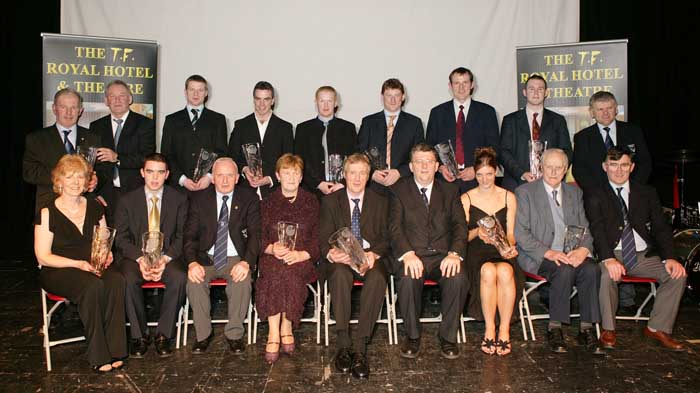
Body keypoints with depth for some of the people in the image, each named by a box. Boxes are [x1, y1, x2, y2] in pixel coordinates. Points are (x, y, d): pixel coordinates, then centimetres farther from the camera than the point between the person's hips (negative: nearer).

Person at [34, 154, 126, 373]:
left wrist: (107, 255, -5)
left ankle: (114, 351, -26)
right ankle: (98, 356, -25)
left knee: (116, 280, -30)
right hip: (58, 271, -4)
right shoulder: (47, 213, -3)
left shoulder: (94, 207, 12)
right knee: (93, 286, -35)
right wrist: (79, 264, -18)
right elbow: (43, 257, -6)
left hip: (94, 266, 4)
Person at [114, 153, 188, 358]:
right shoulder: (127, 200, 5)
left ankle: (164, 334, -15)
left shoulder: (179, 199, 4)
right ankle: (139, 335, -12)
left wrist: (166, 258, -17)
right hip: (135, 255, 0)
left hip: (167, 255, 0)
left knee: (179, 277, -31)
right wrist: (140, 259, -17)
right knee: (128, 280, -31)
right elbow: (121, 238, 1)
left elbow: (182, 236, 0)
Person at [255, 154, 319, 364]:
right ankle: (274, 333, -29)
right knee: (273, 273, -33)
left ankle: (286, 328, -20)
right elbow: (258, 236, 10)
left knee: (289, 272, -34)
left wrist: (302, 254, -11)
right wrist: (272, 248, -11)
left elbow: (318, 236, 7)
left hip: (302, 259, -1)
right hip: (273, 257, 1)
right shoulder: (267, 203, 17)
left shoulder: (311, 202, 14)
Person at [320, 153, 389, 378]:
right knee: (340, 274, -36)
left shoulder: (380, 202, 14)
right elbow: (324, 238, 4)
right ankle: (343, 345, -32)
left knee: (378, 277, -35)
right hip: (340, 259, 0)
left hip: (371, 258, 0)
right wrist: (330, 254, -20)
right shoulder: (330, 201, 12)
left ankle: (360, 347, -33)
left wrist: (374, 253, -17)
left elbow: (386, 237, 6)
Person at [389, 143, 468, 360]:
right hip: (412, 254, -1)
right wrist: (408, 254, -21)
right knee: (409, 279, -33)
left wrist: (454, 253, -14)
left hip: (443, 254, 2)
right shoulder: (399, 190, 8)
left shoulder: (450, 190, 15)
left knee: (458, 278, -29)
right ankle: (412, 336, -9)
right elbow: (395, 227, -3)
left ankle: (448, 336, -8)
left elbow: (460, 225, 5)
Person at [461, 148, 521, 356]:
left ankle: (504, 331, -26)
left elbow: (511, 233, 11)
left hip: (501, 252, 1)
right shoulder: (466, 198, 11)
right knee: (488, 271, -36)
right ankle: (490, 330, -26)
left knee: (505, 271, -35)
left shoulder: (508, 197, 14)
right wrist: (477, 232, -15)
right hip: (476, 252, -1)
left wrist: (509, 246, -11)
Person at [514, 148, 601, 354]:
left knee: (591, 268, -26)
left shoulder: (574, 192, 17)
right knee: (564, 270, -33)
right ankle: (554, 329, -20)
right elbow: (520, 233, -6)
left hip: (571, 254, 4)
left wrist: (584, 249, -9)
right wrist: (548, 253, -18)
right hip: (538, 257, -4)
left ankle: (587, 329, -16)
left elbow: (584, 228, 14)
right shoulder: (525, 192, 2)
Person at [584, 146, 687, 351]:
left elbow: (661, 227, 7)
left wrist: (669, 257, -11)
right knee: (607, 274, -33)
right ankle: (608, 330, -13)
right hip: (612, 255, -3)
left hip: (644, 256, 4)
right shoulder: (595, 195, 4)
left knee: (677, 274, -18)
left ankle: (658, 328, -2)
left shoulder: (647, 193, 14)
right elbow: (597, 230, -10)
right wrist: (608, 259, -28)